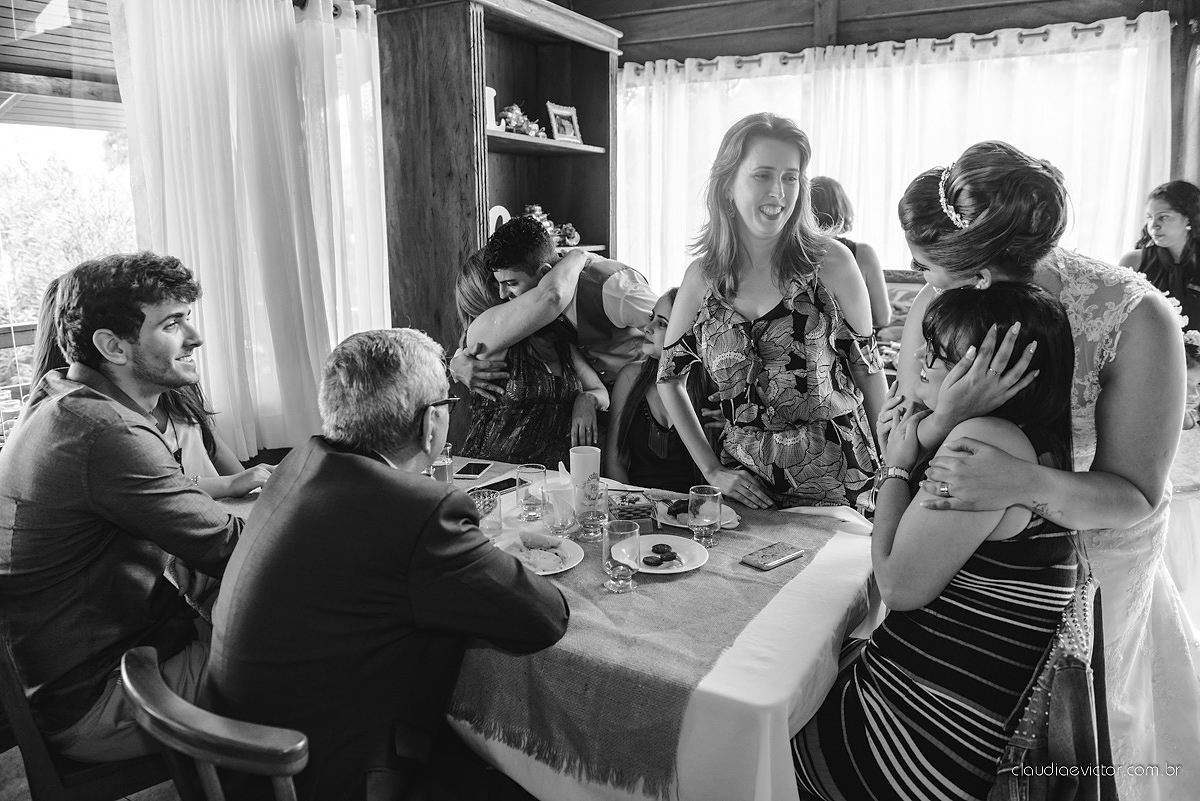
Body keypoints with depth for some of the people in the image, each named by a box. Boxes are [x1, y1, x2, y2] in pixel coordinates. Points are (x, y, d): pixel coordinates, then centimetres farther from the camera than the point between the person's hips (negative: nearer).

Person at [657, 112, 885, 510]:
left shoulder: (831, 263, -8)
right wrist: (712, 470, 2)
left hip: (837, 483, -2)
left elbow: (869, 372, -2)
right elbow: (668, 379, 8)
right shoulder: (702, 277, -2)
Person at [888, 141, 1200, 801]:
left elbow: (1135, 495, -23)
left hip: (1092, 554, -2)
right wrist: (947, 417, -42)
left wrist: (1028, 485, -44)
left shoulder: (1133, 317, -28)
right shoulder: (933, 307, -19)